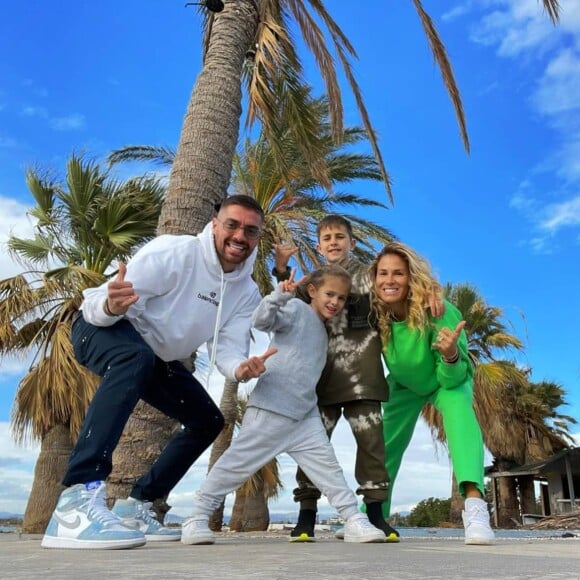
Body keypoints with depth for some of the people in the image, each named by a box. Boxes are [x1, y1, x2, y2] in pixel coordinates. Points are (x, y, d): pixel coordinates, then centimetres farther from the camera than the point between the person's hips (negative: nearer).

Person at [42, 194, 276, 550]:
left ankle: (136, 506, 13)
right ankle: (78, 500, -44)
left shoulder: (247, 293, -7)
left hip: (158, 359, 7)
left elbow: (228, 348, -14)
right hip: (102, 329, -7)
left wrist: (240, 368, -37)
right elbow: (95, 303, -27)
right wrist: (112, 305, -51)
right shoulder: (173, 252, -25)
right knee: (136, 358, -41)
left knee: (208, 421, 5)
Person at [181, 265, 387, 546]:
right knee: (239, 462, 0)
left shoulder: (323, 332, 20)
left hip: (305, 414, 7)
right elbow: (262, 320, -20)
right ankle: (198, 517, 12)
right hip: (270, 408, -7)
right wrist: (280, 296, -34)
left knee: (327, 465, 4)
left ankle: (354, 521, 10)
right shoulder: (297, 309, -3)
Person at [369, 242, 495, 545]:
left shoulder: (437, 311, -36)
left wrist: (450, 356, -55)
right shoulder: (374, 315, -28)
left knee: (457, 404, -33)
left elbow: (452, 380, -33)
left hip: (446, 381, -3)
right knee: (386, 443, 0)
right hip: (404, 386, 3)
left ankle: (474, 503, -42)